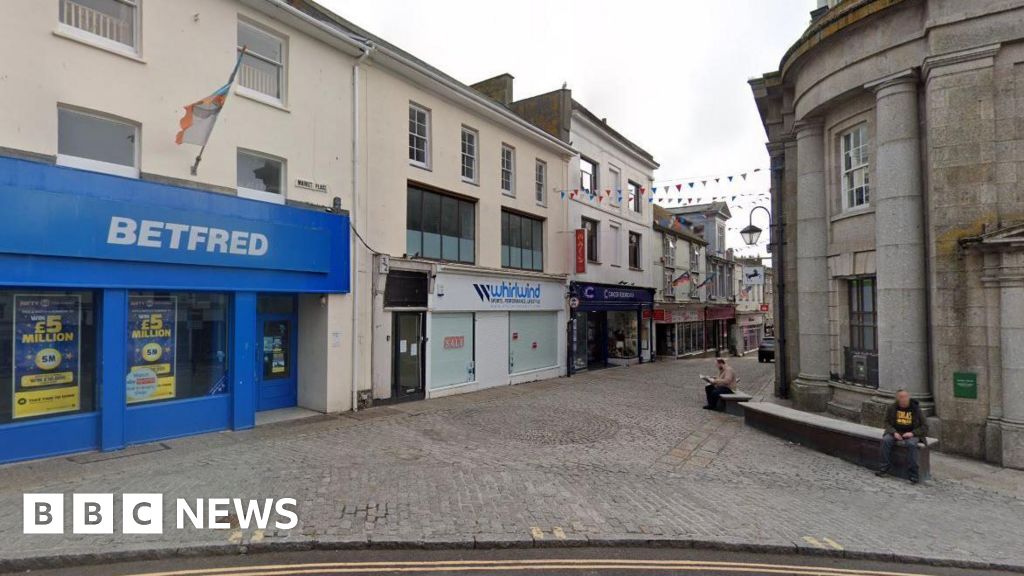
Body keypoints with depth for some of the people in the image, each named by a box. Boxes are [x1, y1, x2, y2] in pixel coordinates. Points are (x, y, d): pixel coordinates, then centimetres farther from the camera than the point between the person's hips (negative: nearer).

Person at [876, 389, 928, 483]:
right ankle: (885, 467, -19)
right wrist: (894, 432, -12)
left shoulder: (916, 409, -4)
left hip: (911, 434, -2)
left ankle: (914, 474, -26)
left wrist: (912, 433, -16)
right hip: (896, 432, 2)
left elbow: (924, 427, -1)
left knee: (911, 444, -34)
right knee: (885, 440, -27)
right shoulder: (892, 408, 1)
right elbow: (887, 422, 7)